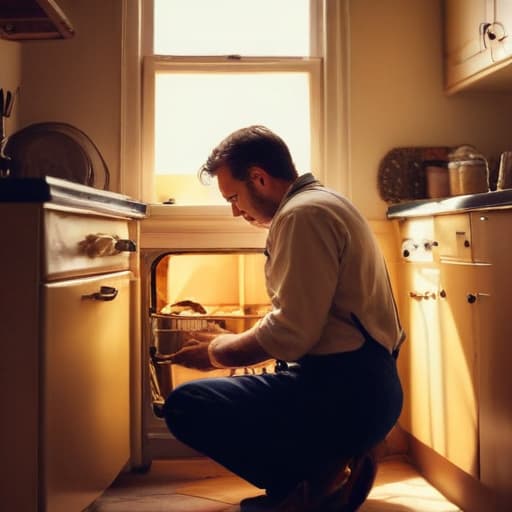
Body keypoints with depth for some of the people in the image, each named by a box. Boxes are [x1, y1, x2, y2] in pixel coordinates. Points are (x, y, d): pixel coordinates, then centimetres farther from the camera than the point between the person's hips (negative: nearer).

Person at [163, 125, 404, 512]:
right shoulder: (324, 203, 17)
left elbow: (290, 333, -21)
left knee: (186, 406, -15)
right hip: (363, 385, 11)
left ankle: (316, 477, -5)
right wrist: (231, 344, 18)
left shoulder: (304, 213, -15)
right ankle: (332, 464, 11)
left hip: (346, 392, -11)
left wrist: (217, 351, -4)